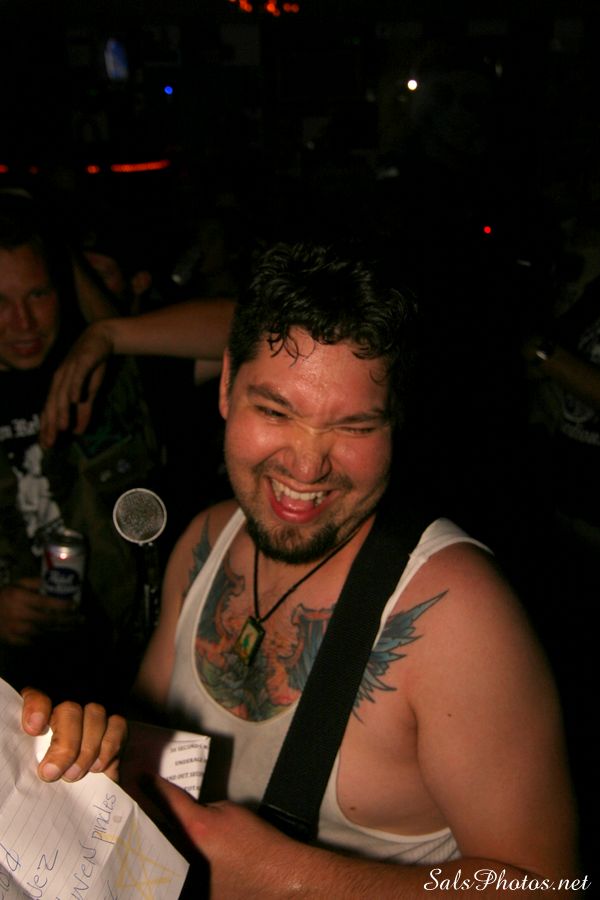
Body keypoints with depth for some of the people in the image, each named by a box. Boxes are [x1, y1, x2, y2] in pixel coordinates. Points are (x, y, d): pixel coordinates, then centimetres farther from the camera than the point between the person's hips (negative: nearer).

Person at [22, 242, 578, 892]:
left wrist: (283, 875, -25)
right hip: (179, 886, 4)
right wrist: (93, 735, -14)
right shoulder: (205, 542, -4)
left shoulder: (449, 606, -24)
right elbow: (150, 725, 7)